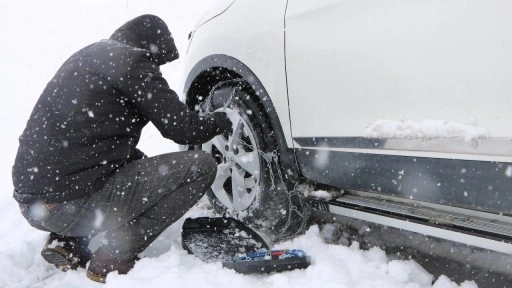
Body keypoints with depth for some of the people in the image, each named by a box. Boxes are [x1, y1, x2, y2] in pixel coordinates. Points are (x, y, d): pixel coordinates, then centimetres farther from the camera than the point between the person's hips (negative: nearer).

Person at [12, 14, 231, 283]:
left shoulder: (88, 55, 20)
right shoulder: (132, 61, -6)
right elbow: (183, 128, -9)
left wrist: (151, 167, 23)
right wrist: (221, 120, 12)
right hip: (71, 204, -9)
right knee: (201, 166, -6)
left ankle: (65, 241, 15)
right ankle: (113, 259, -6)